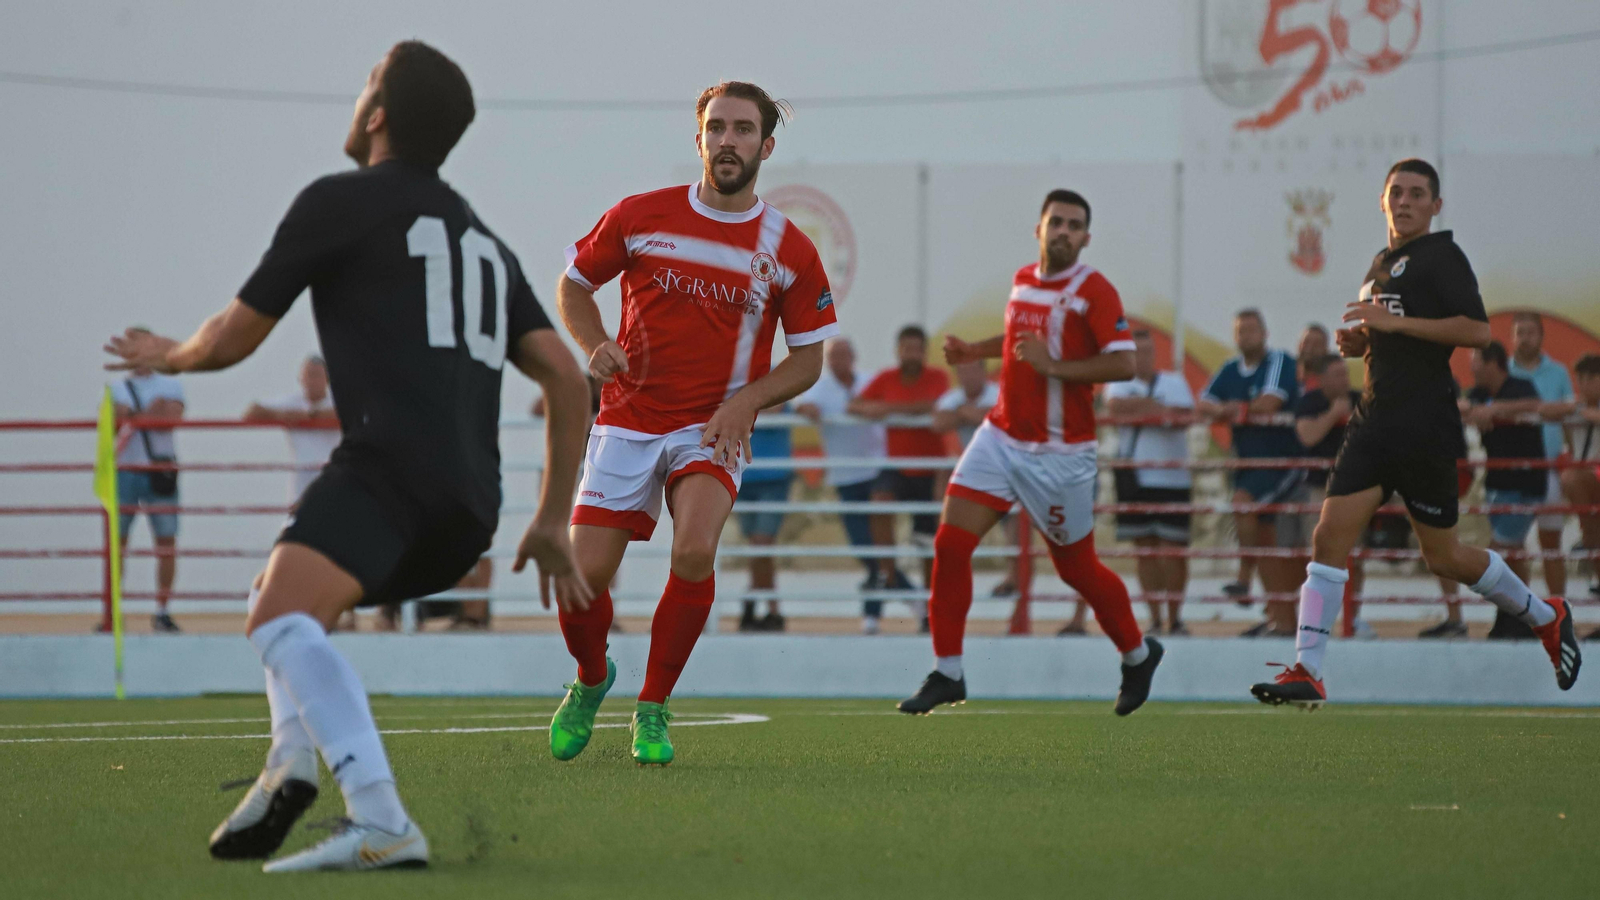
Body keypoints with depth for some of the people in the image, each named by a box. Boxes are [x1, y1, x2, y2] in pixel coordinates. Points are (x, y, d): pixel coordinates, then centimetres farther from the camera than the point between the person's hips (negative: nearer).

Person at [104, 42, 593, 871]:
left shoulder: (338, 202, 7)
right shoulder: (480, 238, 27)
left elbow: (234, 338, 12)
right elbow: (564, 377, 18)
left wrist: (168, 356, 35)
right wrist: (553, 522, 22)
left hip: (392, 464, -8)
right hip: (467, 510, 8)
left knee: (280, 622, -27)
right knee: (280, 594, 30)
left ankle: (381, 823, -48)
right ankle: (293, 762, 5)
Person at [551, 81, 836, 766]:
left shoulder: (790, 250, -1)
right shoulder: (640, 217, -1)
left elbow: (808, 358, 7)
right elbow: (574, 284, 14)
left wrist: (746, 401, -10)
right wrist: (595, 343, -6)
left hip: (714, 429, -1)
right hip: (627, 420, 1)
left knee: (694, 551, -28)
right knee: (584, 575, -8)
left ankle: (652, 710, -8)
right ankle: (591, 680, 27)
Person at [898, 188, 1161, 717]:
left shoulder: (1094, 291, -12)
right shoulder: (1023, 281, 9)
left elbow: (1123, 364, -20)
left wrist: (1054, 367, -24)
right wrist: (974, 351, 15)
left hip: (1059, 453, -6)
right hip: (1001, 437, 6)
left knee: (1076, 568, 6)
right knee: (950, 544, -8)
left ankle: (1138, 654, 32)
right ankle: (947, 673, 0)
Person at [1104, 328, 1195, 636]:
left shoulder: (1173, 382, 7)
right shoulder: (1121, 383, 10)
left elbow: (1182, 417, -11)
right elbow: (1114, 405, -13)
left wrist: (1138, 409, -10)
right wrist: (1158, 409, -13)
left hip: (1172, 480, -2)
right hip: (1134, 478, 2)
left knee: (1171, 551, -6)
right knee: (1146, 550, 3)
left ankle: (1175, 619, 6)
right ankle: (1155, 619, 9)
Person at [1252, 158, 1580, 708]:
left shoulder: (1441, 255, -7)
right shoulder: (1381, 265, 19)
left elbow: (1477, 331, -19)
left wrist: (1393, 322, -20)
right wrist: (1357, 341, 8)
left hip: (1425, 430, -7)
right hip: (1375, 424, 7)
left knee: (1442, 557, 3)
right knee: (1330, 538, -7)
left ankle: (1545, 616, 25)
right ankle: (1307, 673, -8)